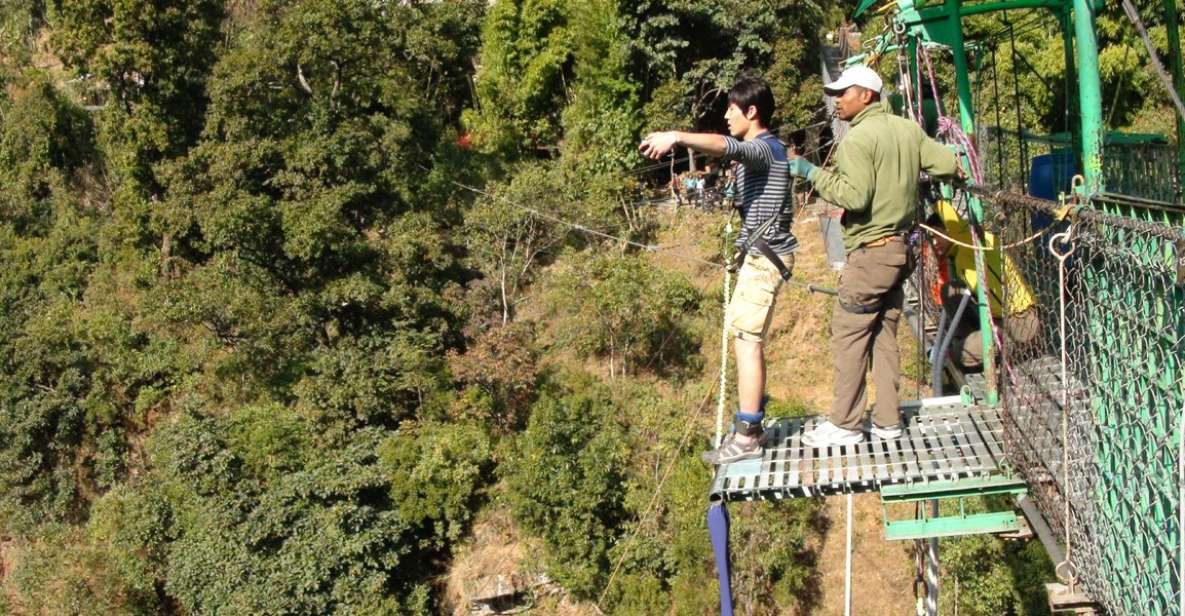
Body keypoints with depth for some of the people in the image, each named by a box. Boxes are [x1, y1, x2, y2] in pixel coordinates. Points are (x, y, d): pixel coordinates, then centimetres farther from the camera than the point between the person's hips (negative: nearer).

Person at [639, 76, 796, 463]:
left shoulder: (763, 147, -16)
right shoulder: (758, 150, 20)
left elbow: (727, 146, -35)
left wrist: (677, 136, -47)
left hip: (765, 254, -11)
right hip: (760, 253, 11)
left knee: (747, 340, -11)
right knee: (747, 338, 15)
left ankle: (746, 438, -10)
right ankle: (751, 422, 23)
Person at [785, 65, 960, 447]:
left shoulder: (858, 138, -14)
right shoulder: (908, 130, 9)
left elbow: (855, 197, -22)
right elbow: (949, 165, 8)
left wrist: (812, 173, -15)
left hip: (870, 251, -8)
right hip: (901, 247, 8)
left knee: (848, 334, -2)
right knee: (885, 334, 13)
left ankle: (845, 424, 2)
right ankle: (887, 421, 17)